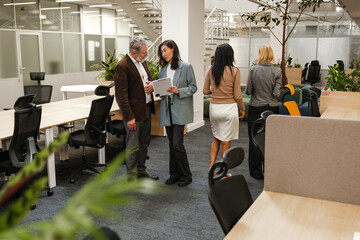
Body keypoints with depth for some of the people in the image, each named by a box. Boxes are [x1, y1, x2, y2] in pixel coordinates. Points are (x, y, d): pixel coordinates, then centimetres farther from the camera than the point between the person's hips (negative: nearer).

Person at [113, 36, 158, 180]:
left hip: (147, 108, 9)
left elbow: (149, 79, 24)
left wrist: (151, 85, -2)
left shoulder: (142, 62, 9)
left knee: (144, 143, 18)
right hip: (134, 111, -8)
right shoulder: (122, 67, -17)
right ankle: (132, 175, 15)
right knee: (133, 145, 2)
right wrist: (129, 117, -21)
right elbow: (121, 95, -19)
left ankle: (141, 171, 32)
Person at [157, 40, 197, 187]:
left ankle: (186, 176, 8)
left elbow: (193, 87, -5)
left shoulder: (186, 67, -5)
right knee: (171, 144, 11)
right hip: (167, 110, 6)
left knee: (177, 144, -9)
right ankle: (174, 174, 22)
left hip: (180, 110, -6)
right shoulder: (163, 70, 13)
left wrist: (178, 91, -18)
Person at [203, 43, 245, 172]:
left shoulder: (211, 70, -2)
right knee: (225, 142, 7)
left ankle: (211, 167, 15)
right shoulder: (234, 71, -10)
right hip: (229, 108, -3)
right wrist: (242, 108, 7)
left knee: (215, 138, 21)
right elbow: (237, 95, -8)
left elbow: (205, 91, 2)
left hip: (214, 107, 3)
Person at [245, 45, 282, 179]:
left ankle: (256, 172, 16)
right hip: (271, 108, 0)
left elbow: (248, 91, -6)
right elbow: (276, 93, -10)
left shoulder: (253, 69, -6)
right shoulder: (277, 71, -7)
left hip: (255, 108, 0)